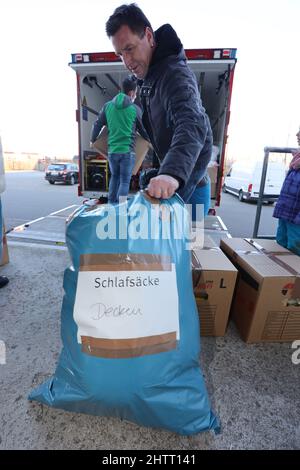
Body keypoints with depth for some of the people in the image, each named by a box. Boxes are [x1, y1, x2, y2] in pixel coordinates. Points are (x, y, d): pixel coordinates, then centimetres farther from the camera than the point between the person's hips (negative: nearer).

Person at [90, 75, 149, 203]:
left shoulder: (108, 106, 6)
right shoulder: (135, 109, -1)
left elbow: (97, 125, 12)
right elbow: (143, 130, 10)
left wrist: (93, 140, 28)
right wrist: (149, 141, 29)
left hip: (112, 150, 4)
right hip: (128, 151, -4)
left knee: (114, 177, 21)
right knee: (125, 181, 2)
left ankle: (111, 205, 24)